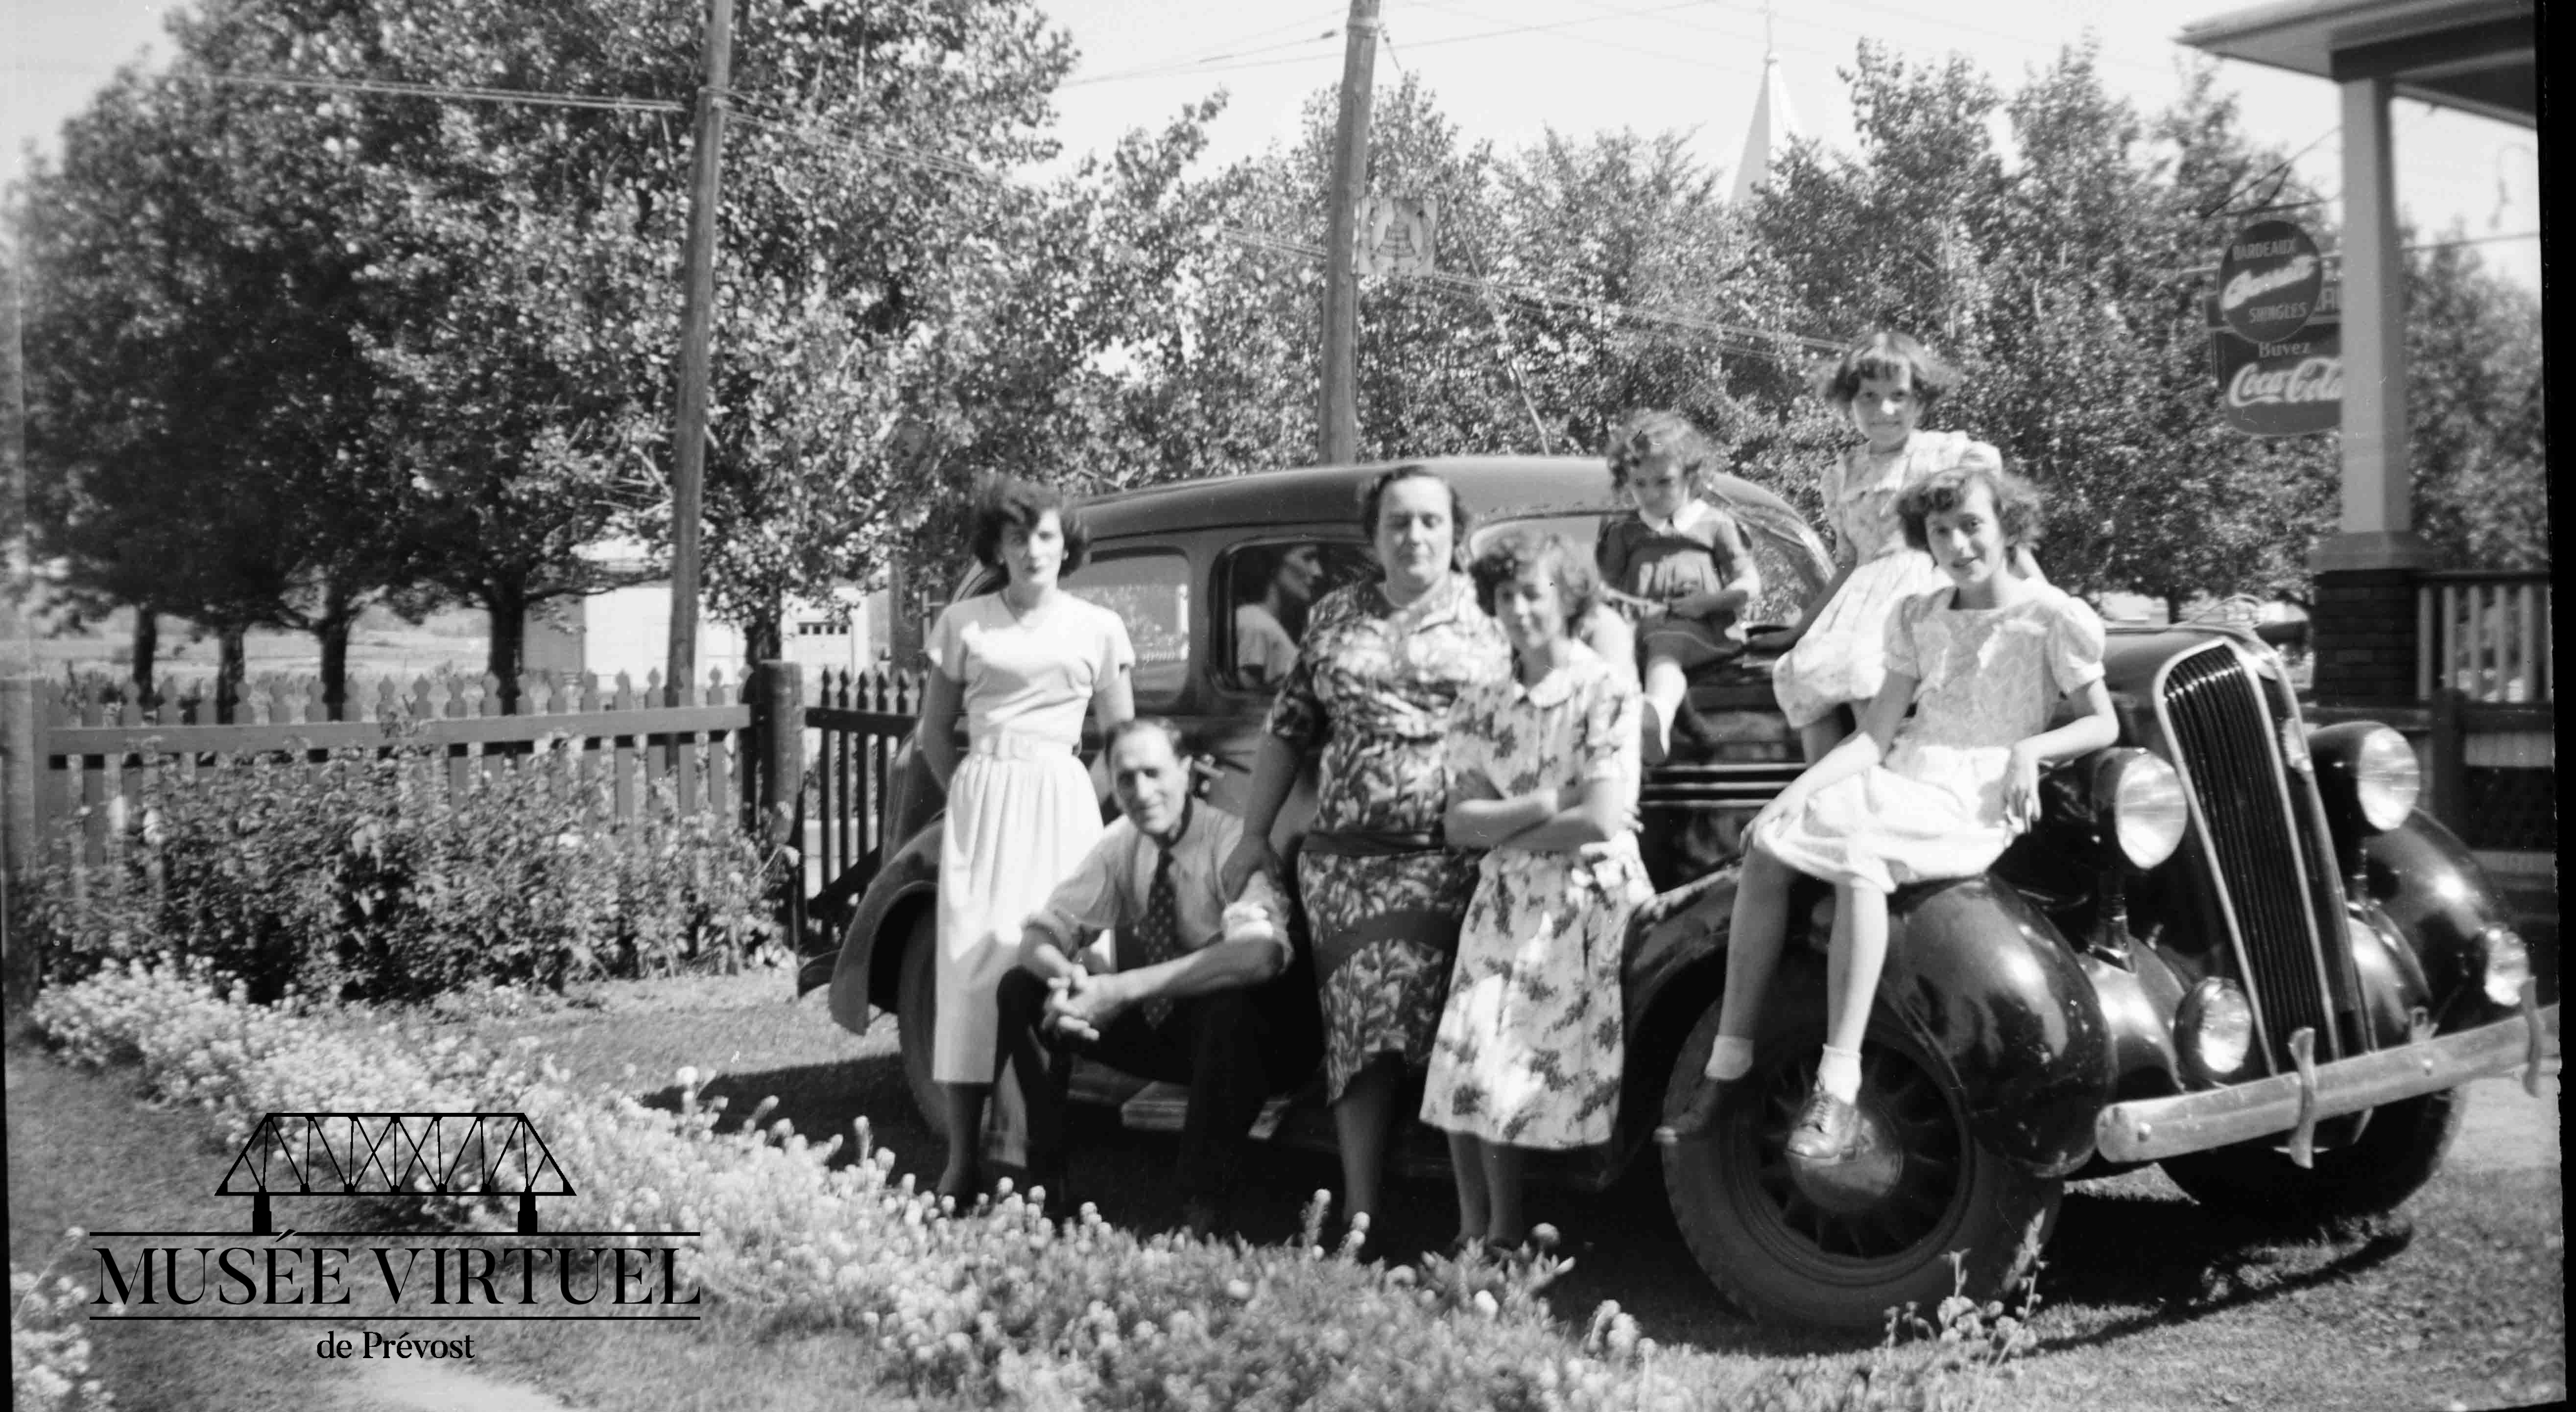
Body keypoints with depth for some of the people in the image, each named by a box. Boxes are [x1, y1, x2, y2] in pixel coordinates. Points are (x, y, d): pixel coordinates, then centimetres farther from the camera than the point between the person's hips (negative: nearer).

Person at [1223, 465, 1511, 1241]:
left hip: (1454, 861, -3)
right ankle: (1360, 1216, 8)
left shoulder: (1491, 616, 6)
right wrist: (1254, 834, 14)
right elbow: (1288, 730, 17)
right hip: (1343, 859, 3)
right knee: (1358, 1030, 2)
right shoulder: (1334, 616, 14)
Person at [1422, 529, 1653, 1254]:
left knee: (1547, 1073, -9)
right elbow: (1461, 823, 1)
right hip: (1503, 908, 4)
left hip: (1589, 903, -4)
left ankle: (1501, 1235, 3)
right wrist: (1548, 804, -13)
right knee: (1469, 1065, -8)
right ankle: (1477, 1233, 3)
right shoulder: (1481, 708, 10)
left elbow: (1601, 822, -14)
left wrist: (1503, 826, -4)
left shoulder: (1608, 694, -5)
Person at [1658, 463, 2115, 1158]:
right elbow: (1873, 736, 10)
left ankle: (1837, 1094, -39)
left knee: (1857, 859, -36)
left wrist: (2028, 750, -14)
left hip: (1974, 804, -6)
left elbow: (2103, 725, 5)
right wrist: (1801, 791, -5)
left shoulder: (2053, 617, 2)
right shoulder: (1917, 618, 17)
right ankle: (1725, 1069, -18)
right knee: (1766, 846, -21)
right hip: (1898, 784, 6)